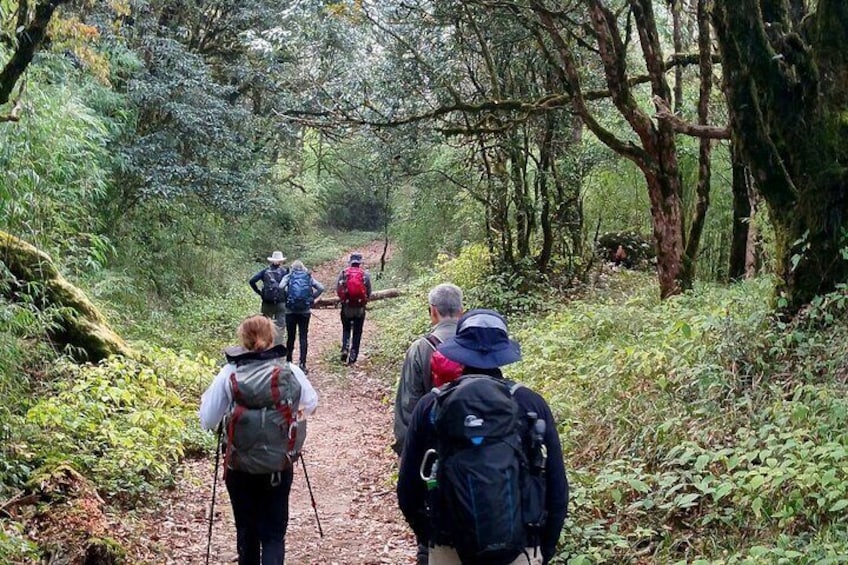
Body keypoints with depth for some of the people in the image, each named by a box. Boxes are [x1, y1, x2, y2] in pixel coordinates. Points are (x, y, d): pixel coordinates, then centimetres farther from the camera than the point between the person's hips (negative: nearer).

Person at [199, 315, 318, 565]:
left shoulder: (229, 374, -8)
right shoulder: (290, 372, -7)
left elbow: (207, 421, -4)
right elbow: (311, 404, 9)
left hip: (240, 467, 0)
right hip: (279, 466, 0)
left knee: (246, 531, 18)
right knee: (274, 533, 7)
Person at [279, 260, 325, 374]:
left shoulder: (288, 277, 4)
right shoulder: (309, 277, 8)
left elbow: (281, 287, -15)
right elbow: (321, 288, -3)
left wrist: (286, 298, -1)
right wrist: (312, 298, 6)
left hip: (291, 311, 0)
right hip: (305, 311, 0)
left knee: (290, 337, 11)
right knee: (303, 337, 2)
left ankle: (289, 362, 20)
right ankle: (302, 364, -5)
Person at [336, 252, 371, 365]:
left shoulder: (343, 273, -4)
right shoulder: (365, 274, -5)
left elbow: (337, 290, -3)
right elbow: (369, 292, -2)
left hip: (346, 307, 1)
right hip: (360, 308, -1)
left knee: (346, 329, 19)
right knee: (357, 332, 10)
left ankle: (345, 348, -2)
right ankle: (353, 355, 9)